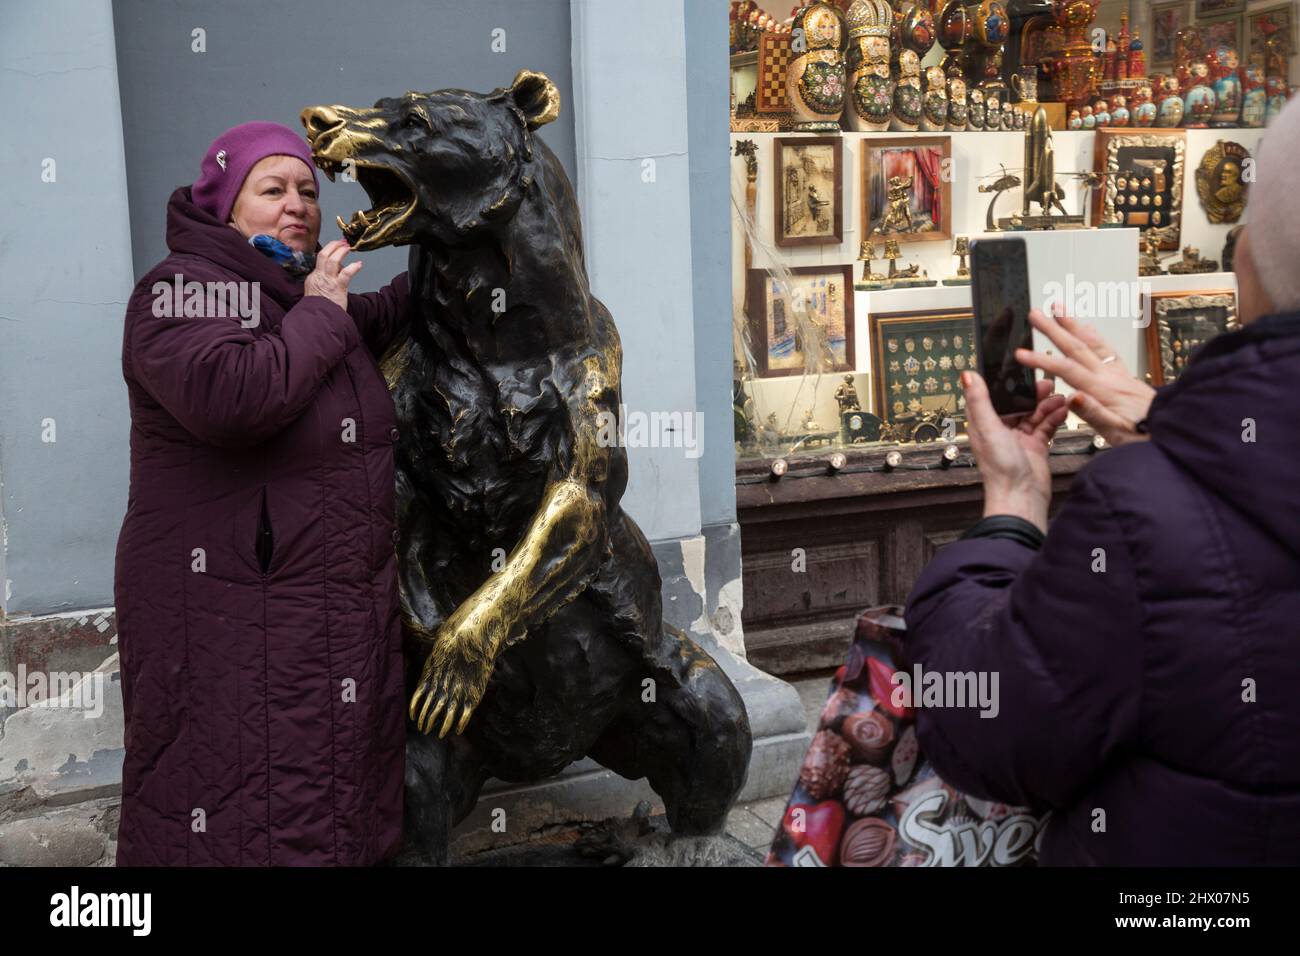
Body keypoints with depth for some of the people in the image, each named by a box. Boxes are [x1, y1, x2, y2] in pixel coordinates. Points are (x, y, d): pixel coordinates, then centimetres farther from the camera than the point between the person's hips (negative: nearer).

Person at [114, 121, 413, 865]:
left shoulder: (307, 298, 14)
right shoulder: (185, 289, -11)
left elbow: (373, 327, 35)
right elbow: (232, 397, -31)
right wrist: (318, 315, -17)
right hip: (231, 624, -8)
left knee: (337, 814, 15)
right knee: (236, 823, 0)